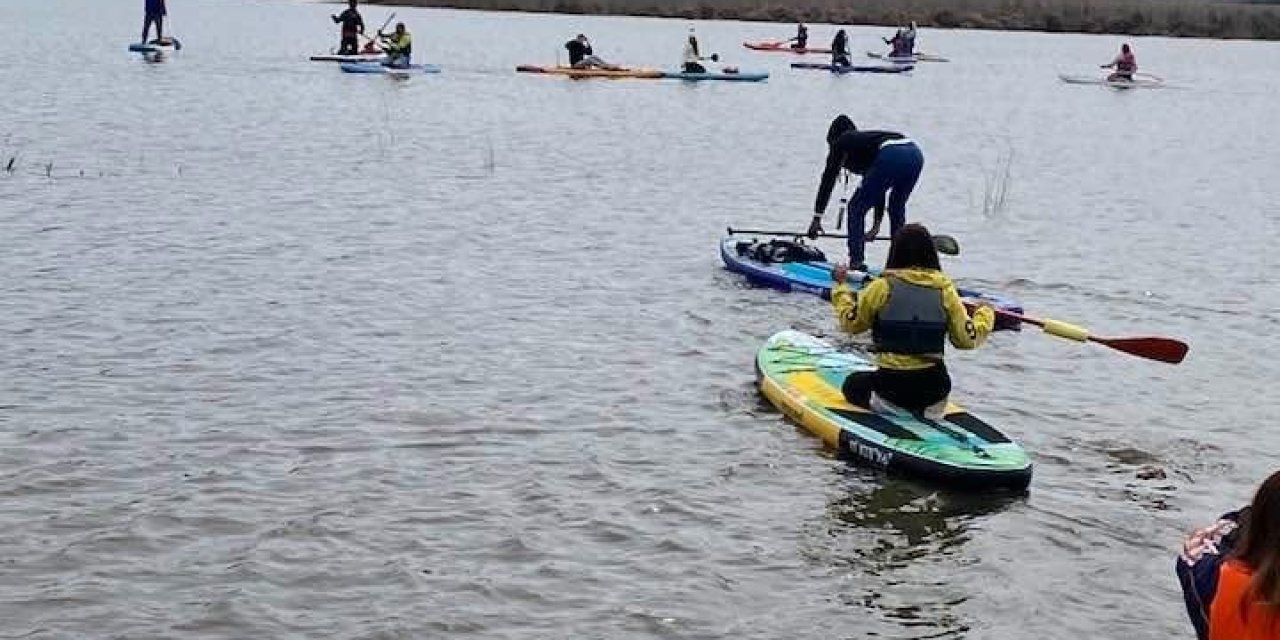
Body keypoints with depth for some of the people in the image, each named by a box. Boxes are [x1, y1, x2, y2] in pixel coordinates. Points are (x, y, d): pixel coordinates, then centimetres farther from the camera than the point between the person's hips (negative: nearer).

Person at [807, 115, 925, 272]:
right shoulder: (865, 140, 39)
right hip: (916, 154, 7)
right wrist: (876, 224, 42)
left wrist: (817, 219, 19)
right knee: (897, 206, 28)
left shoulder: (841, 143, 22)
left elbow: (828, 181, 17)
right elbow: (879, 187, 40)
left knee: (856, 208, 7)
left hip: (892, 157, -7)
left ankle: (856, 263, 2)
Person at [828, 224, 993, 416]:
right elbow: (967, 339, -1)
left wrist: (841, 286, 17)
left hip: (891, 384, -2)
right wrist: (985, 314, 18)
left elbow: (851, 323, 2)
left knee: (853, 384, 28)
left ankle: (883, 404, -1)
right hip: (934, 386, 3)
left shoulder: (882, 287, -10)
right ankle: (925, 410, 6)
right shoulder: (944, 289, -4)